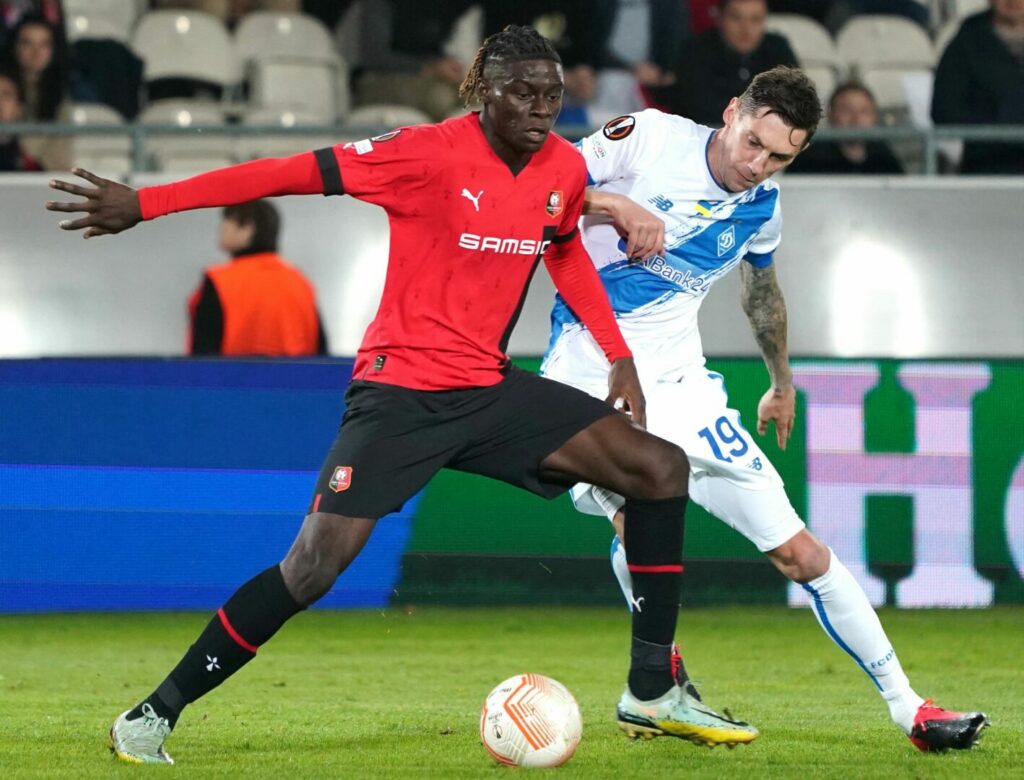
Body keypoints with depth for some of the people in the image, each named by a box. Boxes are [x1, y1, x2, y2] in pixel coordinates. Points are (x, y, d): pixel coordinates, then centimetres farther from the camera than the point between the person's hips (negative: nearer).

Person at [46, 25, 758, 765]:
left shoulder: (565, 170, 1)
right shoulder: (432, 154, -18)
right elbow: (294, 172, -20)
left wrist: (618, 355, 18)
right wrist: (144, 203, -24)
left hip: (489, 389, 7)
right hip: (401, 391, -7)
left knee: (661, 469, -1)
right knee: (318, 560, -20)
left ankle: (653, 693, 8)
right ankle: (151, 717, -7)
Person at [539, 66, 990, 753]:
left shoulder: (761, 206, 4)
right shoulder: (647, 138, -11)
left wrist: (783, 382, 37)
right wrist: (614, 205, -24)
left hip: (679, 386, 4)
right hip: (588, 380, -4)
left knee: (802, 554, 2)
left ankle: (909, 709, 9)